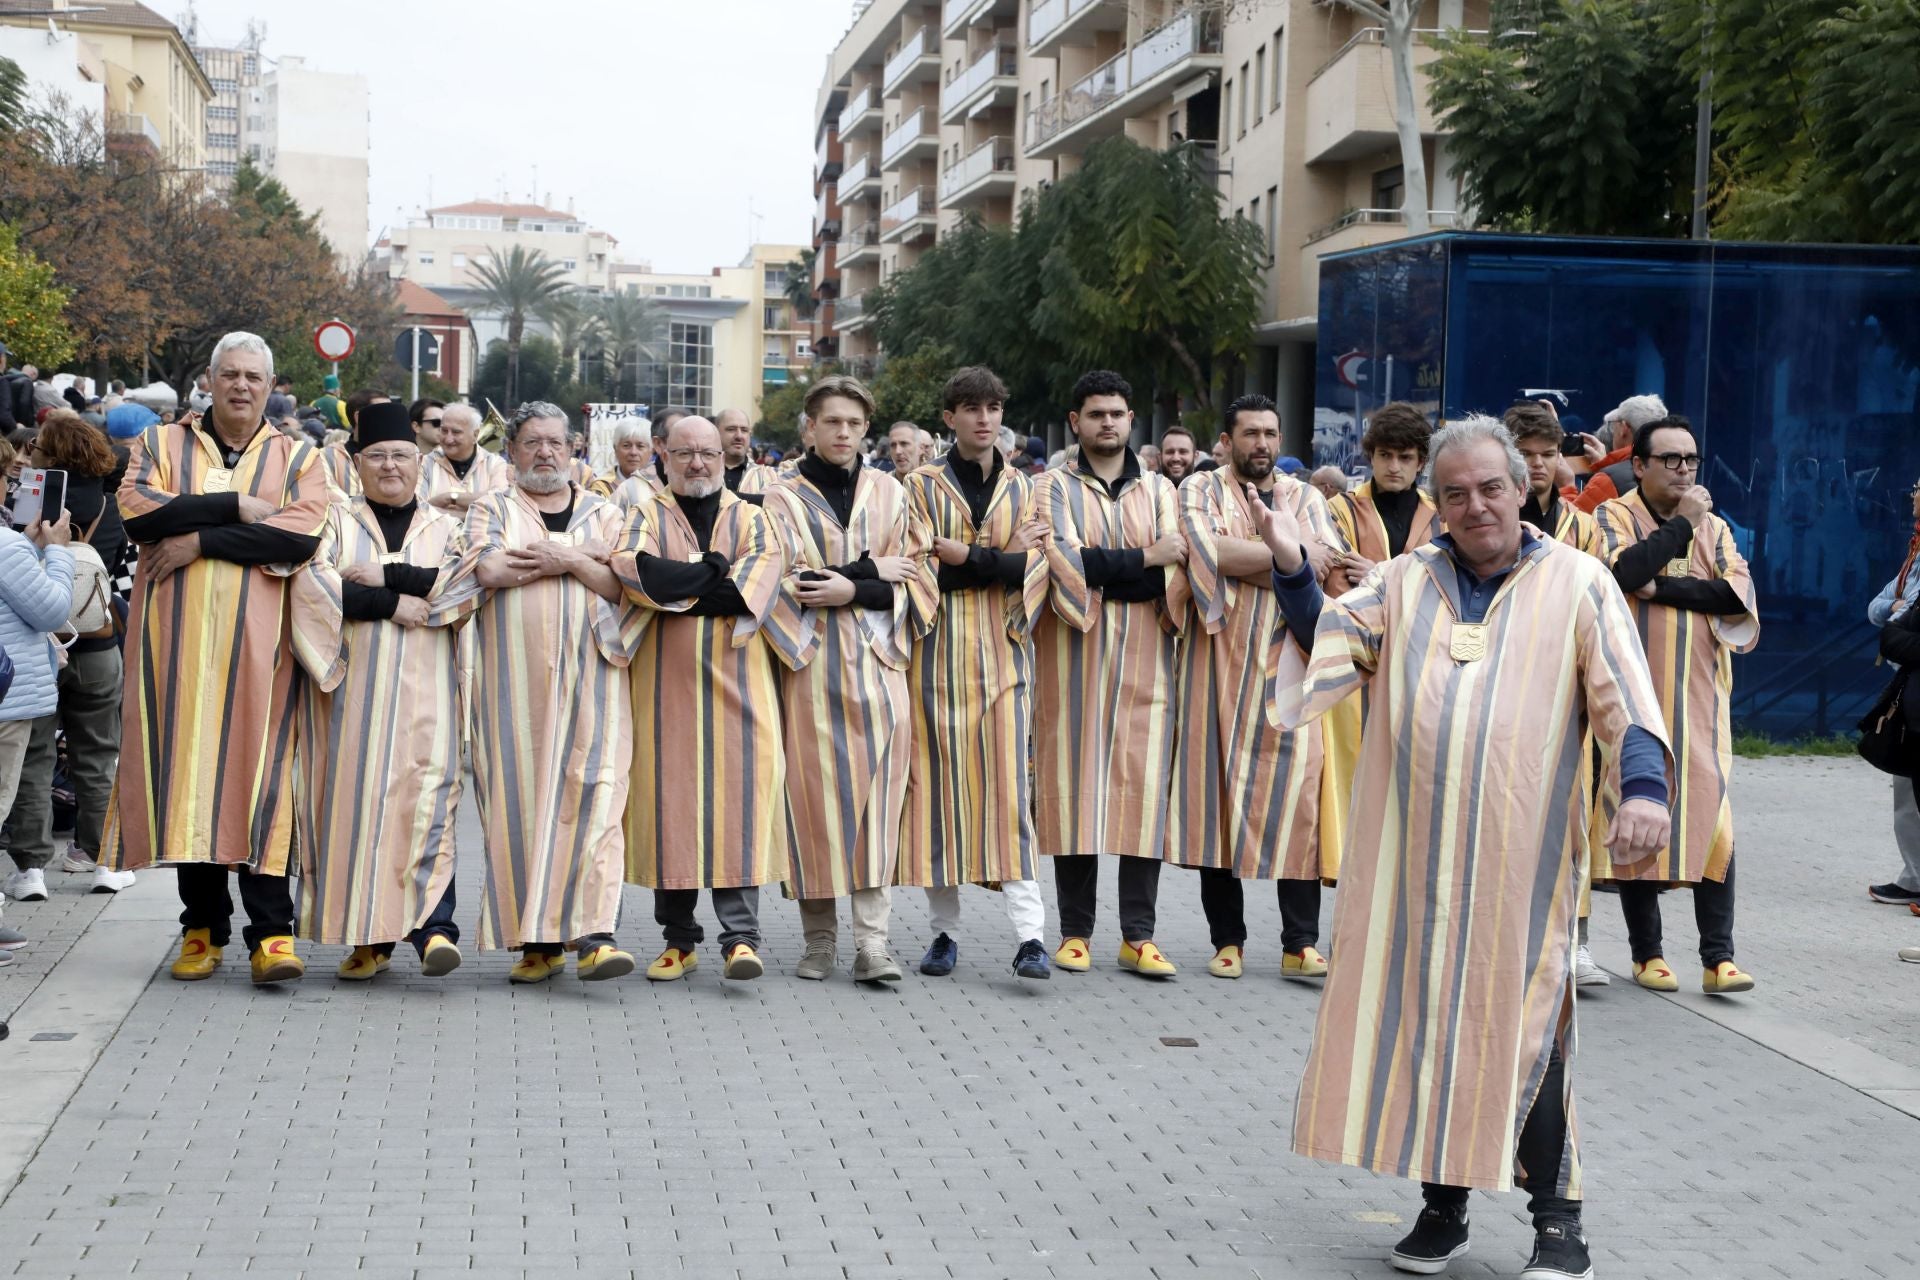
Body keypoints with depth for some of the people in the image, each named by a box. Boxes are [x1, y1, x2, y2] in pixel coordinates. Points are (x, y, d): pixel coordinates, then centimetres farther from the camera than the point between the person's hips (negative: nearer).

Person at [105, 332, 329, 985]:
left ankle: (270, 930, -9)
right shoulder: (161, 444, 13)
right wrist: (234, 505, -10)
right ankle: (203, 926, 9)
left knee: (260, 774, -8)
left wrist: (200, 540, -12)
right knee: (186, 768, 1)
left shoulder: (299, 459, 9)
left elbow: (300, 536, -9)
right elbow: (137, 513, -6)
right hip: (177, 639, 1)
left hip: (257, 642, -1)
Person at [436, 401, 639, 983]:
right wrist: (583, 557, -6)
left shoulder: (602, 513, 14)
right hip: (513, 678, 0)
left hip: (588, 676, 0)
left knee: (591, 793, -13)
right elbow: (488, 569, -9)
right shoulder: (492, 507, 11)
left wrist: (567, 559, -10)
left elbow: (622, 584, 2)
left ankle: (594, 933, -19)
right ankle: (538, 938, 3)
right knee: (521, 798, -3)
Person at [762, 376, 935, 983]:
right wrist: (870, 571, -8)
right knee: (816, 792, -2)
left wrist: (853, 590, -11)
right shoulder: (783, 499, 7)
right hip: (812, 662, -1)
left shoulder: (890, 495, 12)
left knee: (875, 794, -8)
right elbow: (780, 582, -4)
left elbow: (916, 578, 7)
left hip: (877, 661, 1)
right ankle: (819, 935, 7)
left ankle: (871, 938, -9)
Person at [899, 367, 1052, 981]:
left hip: (1003, 651, 0)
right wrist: (1000, 552, -8)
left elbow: (1033, 567, -2)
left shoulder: (1023, 488, 13)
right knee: (939, 783, -1)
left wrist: (959, 554, -11)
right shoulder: (922, 487, 8)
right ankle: (945, 930, 7)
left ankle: (1029, 934, -15)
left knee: (1009, 785, -9)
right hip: (938, 653, 0)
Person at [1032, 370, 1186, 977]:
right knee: (1075, 783, -2)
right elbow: (1066, 564, -11)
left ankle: (1138, 935, 1)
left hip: (1144, 660, 2)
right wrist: (1144, 558, -8)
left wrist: (1098, 572, -12)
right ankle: (1075, 931, 5)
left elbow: (1171, 575, -2)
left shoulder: (1159, 490, 12)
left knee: (1143, 785, -3)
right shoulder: (1054, 488, 7)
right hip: (1075, 659, -1)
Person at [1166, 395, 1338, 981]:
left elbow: (1327, 565, -3)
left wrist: (1240, 559, -11)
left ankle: (1301, 943, -2)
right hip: (1220, 661, -1)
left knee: (1296, 790, -5)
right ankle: (1227, 938, 7)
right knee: (1219, 789, -1)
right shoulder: (1201, 490, 7)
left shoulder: (1305, 498, 15)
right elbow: (1210, 551, -13)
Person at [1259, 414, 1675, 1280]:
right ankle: (1444, 1203, 19)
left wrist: (1643, 787, -22)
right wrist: (1291, 568, -15)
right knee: (1425, 1015, 6)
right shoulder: (1404, 580, 11)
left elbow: (1625, 695, -6)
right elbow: (1330, 640, 1)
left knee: (1523, 1026, -4)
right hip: (1414, 850, 3)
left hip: (1521, 853, -3)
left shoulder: (1576, 583, 2)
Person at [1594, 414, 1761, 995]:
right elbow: (1626, 571, -19)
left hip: (1700, 696, 3)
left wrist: (1661, 588, -13)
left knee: (1712, 816, -5)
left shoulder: (1714, 528, 13)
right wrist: (1682, 523, -9)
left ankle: (1718, 956, -4)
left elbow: (1738, 593, -4)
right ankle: (1647, 951, 10)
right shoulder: (1614, 518, 3)